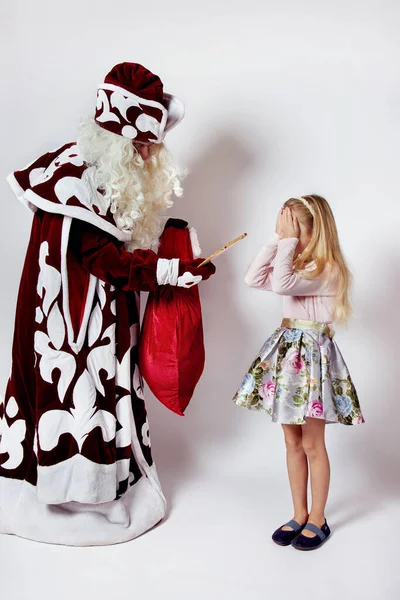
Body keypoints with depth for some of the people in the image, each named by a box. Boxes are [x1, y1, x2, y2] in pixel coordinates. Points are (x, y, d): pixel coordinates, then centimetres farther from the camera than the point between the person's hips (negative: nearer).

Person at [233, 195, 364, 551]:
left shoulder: (327, 270, -16)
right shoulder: (296, 265, 10)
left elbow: (281, 285, -30)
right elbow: (254, 278, 2)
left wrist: (288, 241, -19)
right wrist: (276, 239, -1)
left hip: (312, 354, -8)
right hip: (287, 351, 8)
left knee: (313, 445, 4)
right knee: (293, 442, 14)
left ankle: (317, 520, 21)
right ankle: (299, 515, 27)